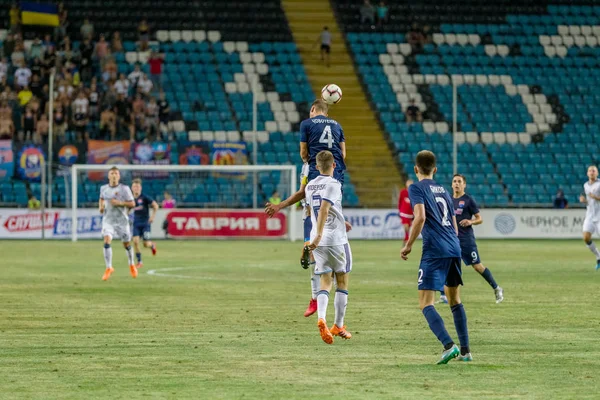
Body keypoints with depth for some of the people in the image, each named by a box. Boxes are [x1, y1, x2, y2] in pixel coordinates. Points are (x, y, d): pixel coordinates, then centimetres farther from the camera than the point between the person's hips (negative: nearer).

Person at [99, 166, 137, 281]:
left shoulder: (124, 189, -7)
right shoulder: (104, 188, 3)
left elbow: (132, 204, -6)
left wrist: (120, 203, -19)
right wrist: (100, 206, 3)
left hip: (122, 220, -1)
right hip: (108, 220, 1)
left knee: (126, 244, 11)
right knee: (107, 241, -20)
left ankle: (131, 265, 38)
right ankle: (109, 268, -15)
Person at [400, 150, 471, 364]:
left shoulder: (416, 188, 0)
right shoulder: (443, 191, 21)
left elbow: (420, 217, -15)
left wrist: (408, 246, -8)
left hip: (434, 251, -7)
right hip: (454, 248, 7)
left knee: (426, 303, -8)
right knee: (455, 300, 20)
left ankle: (449, 345, -26)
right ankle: (465, 350, 20)